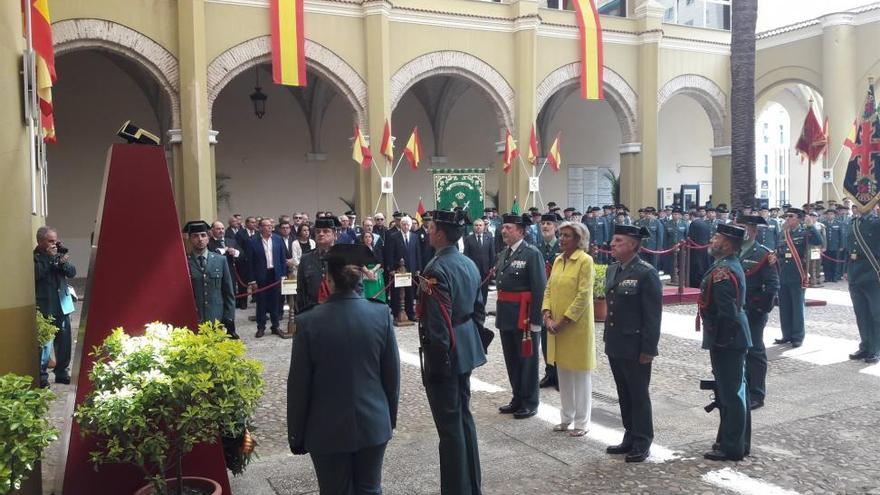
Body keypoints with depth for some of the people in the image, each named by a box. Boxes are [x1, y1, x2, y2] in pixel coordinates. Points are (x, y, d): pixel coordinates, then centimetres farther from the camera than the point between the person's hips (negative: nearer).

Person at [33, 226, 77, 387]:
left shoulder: (57, 254, 10)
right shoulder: (34, 257, -6)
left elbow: (72, 273, 6)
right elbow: (36, 274, -22)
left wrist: (64, 262, -13)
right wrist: (49, 258, -20)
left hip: (62, 305, 6)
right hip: (45, 308, -6)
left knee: (64, 342, 11)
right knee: (44, 343, -5)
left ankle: (62, 373, 22)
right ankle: (41, 376, 6)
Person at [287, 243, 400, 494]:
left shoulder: (309, 321, -15)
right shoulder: (381, 314, -10)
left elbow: (298, 385, -9)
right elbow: (392, 373, -2)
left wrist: (296, 435, 3)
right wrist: (390, 416, 13)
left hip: (327, 429, -2)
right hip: (374, 424, 2)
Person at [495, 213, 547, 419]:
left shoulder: (532, 254, -12)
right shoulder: (503, 254, 11)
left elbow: (540, 289, -15)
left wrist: (535, 320, -18)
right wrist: (500, 312, 11)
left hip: (524, 315, -7)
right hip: (506, 315, 7)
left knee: (527, 359, 5)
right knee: (511, 359, 15)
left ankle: (529, 402, 19)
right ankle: (517, 398, 29)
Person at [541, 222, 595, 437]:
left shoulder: (585, 260, -11)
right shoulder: (558, 260, 9)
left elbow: (583, 296, -16)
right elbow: (549, 289, 9)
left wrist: (563, 321, -17)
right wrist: (547, 314, -5)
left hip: (577, 326, -6)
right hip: (556, 325, 6)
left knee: (580, 374, 5)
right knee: (562, 373, 15)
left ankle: (582, 422, 17)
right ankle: (566, 418, 28)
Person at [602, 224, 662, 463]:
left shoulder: (647, 273, -14)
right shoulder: (612, 270, 10)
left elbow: (653, 314, -15)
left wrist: (648, 349, -16)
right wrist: (607, 336, 15)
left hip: (635, 348, -7)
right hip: (615, 345, 7)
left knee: (639, 395, 5)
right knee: (624, 395, 16)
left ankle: (642, 443, 17)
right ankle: (630, 437, 28)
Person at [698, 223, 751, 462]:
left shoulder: (722, 272, -21)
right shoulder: (732, 265, 11)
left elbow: (726, 312, -26)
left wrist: (716, 336, -16)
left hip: (726, 340, -10)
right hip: (735, 338, 10)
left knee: (730, 394, -1)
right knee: (736, 392, 18)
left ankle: (731, 448, 9)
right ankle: (739, 442, 30)